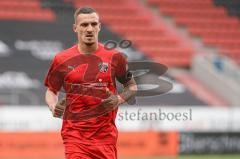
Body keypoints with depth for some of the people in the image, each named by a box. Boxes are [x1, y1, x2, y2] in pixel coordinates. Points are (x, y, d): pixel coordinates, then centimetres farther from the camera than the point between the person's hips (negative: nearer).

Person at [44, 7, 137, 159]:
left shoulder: (114, 57, 2)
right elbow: (52, 90, 14)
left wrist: (120, 99, -6)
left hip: (105, 134, 1)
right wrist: (54, 107, -6)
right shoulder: (62, 60, 1)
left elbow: (132, 86, 15)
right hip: (74, 134, -1)